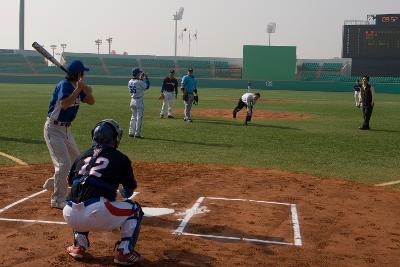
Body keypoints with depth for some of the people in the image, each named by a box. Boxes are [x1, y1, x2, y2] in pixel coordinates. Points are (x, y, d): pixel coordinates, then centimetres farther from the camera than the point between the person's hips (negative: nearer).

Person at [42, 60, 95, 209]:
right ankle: (58, 200, -5)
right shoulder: (65, 85, -20)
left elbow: (91, 102, 4)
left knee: (76, 160, 17)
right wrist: (78, 89, -31)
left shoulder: (77, 86, 5)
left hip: (66, 129, 9)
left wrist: (88, 91, -15)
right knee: (64, 163, -15)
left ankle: (52, 183, 33)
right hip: (54, 128, -9)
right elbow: (64, 104, -33)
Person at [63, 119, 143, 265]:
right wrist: (123, 189, 47)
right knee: (134, 209, 20)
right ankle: (124, 252, 10)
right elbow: (131, 188, 23)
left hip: (70, 215, 5)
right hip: (97, 213, -4)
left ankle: (79, 246, 26)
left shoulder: (82, 156, 20)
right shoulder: (120, 158, 10)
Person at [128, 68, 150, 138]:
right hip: (139, 101, -7)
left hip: (132, 100, 7)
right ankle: (137, 134, 0)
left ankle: (131, 133, 17)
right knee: (139, 118, 0)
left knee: (133, 117, 17)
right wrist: (146, 78, -2)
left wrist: (141, 78, 17)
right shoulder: (139, 82, -18)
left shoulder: (130, 82, 4)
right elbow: (147, 86, -9)